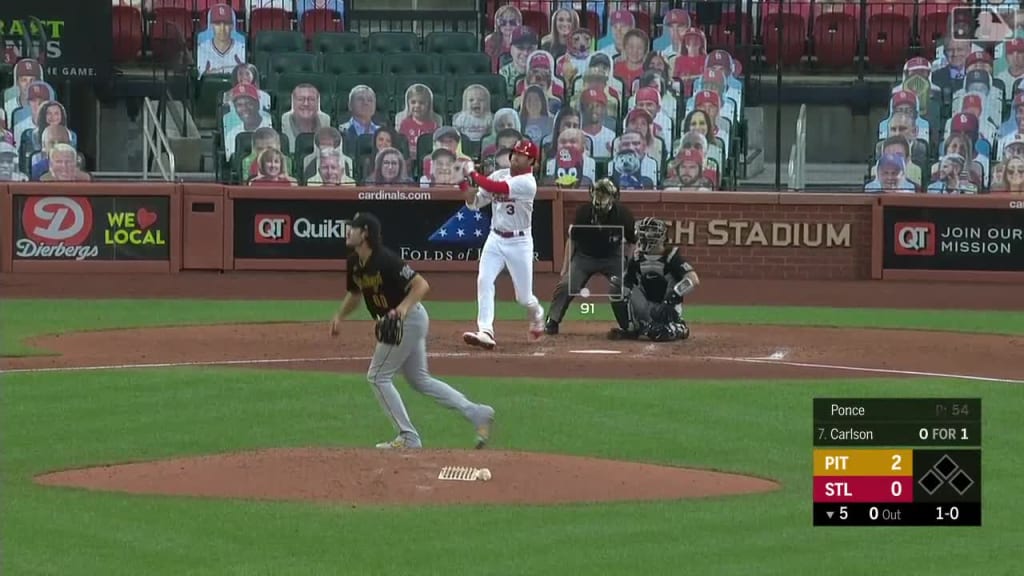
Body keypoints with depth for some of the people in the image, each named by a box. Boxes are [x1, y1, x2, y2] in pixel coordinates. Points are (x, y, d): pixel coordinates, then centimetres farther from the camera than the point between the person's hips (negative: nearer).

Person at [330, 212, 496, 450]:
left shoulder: (385, 260, -24)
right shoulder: (354, 262, 4)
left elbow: (422, 284, -26)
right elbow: (354, 293, 20)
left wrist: (405, 306, -41)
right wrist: (340, 317, 4)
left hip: (408, 320, -10)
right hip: (394, 324, 10)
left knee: (378, 376, -5)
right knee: (419, 380, 13)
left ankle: (408, 437, 0)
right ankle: (477, 413, 12)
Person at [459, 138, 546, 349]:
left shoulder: (527, 183, -17)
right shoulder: (499, 175, 4)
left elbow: (497, 188, -31)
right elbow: (474, 203, 5)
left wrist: (472, 174, -23)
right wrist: (464, 182, -13)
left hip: (519, 242, -5)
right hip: (495, 239, 5)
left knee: (524, 296, 5)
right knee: (484, 282, -17)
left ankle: (537, 315, 41)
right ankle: (485, 332, -23)